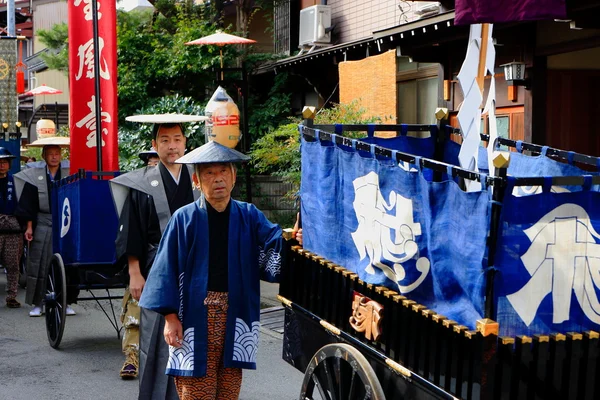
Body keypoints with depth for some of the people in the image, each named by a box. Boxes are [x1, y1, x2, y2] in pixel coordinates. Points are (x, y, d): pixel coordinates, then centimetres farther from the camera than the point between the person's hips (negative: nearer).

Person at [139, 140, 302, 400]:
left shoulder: (249, 216, 7)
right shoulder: (184, 219, -1)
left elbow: (271, 246, -7)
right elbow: (168, 269, -1)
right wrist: (170, 316, -7)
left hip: (235, 317, 3)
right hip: (195, 317, -2)